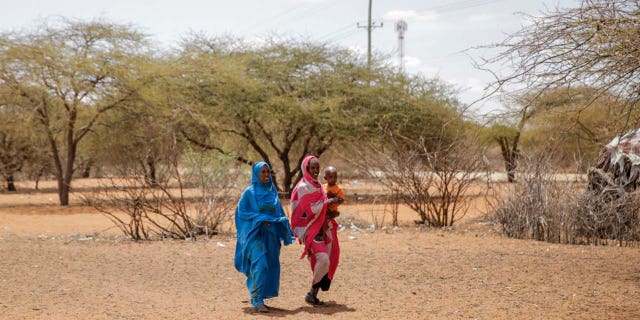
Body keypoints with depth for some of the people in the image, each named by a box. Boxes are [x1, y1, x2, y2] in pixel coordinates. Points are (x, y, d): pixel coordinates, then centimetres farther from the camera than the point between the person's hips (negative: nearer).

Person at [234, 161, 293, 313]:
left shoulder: (273, 192, 12)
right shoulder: (250, 192, -3)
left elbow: (279, 212, 17)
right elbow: (241, 212, -7)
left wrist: (283, 222, 2)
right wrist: (259, 219, -16)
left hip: (271, 235, 6)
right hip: (255, 234, -6)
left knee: (270, 266, 5)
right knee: (260, 265, -17)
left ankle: (257, 298, 17)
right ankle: (258, 300, -15)